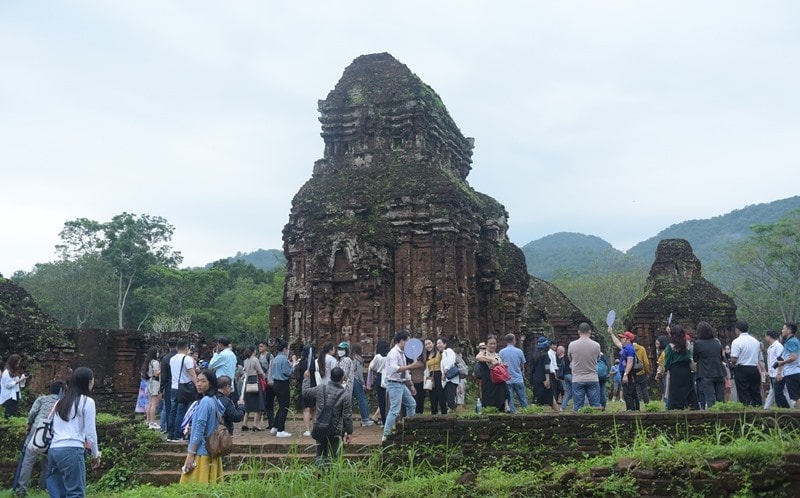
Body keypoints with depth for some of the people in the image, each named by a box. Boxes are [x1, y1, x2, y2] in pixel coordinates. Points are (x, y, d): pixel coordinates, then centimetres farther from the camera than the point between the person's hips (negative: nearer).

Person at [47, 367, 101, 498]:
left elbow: (52, 428, 19)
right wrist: (95, 455, 10)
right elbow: (90, 432, -1)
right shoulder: (87, 401, -1)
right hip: (72, 450, -7)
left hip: (53, 450, 7)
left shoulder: (61, 402, 19)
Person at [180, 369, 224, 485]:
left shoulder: (205, 401, -16)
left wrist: (191, 454, -14)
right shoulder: (215, 401, 9)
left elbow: (199, 430, -17)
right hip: (213, 451, 8)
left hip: (201, 452, -8)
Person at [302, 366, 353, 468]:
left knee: (321, 455, 17)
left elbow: (306, 392, 15)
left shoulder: (320, 389, -5)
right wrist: (349, 432, 1)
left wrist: (306, 379, 31)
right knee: (334, 456, 6)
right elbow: (347, 416, -10)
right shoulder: (346, 395, -12)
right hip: (336, 431, -3)